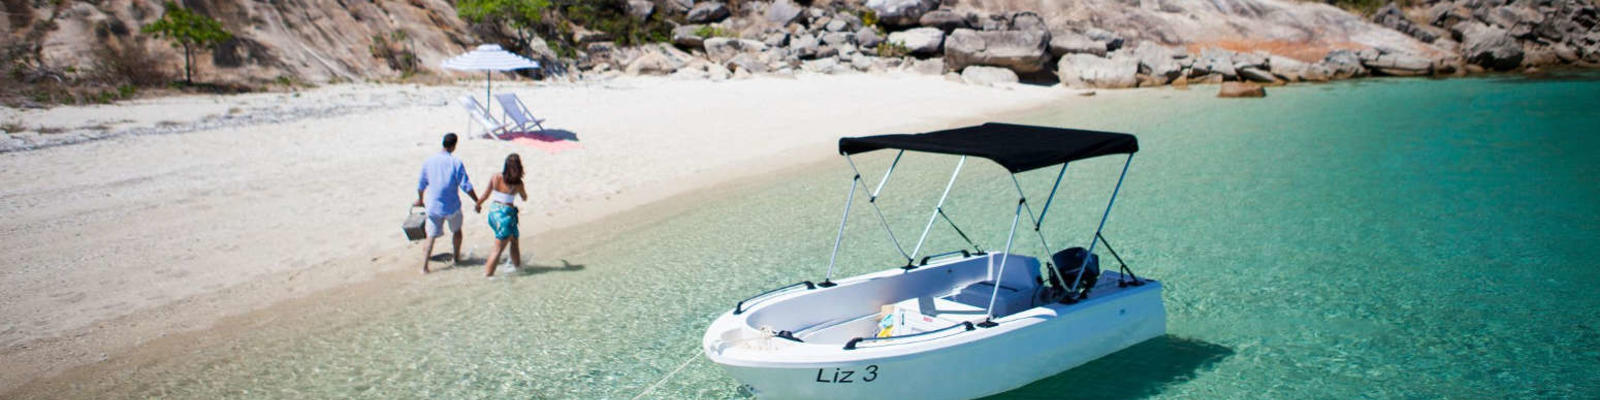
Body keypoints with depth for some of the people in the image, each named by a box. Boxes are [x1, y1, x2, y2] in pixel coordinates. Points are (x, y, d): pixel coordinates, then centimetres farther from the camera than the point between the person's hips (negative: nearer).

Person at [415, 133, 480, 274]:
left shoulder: (429, 161, 0)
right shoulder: (456, 162, -11)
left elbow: (421, 184, 10)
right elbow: (466, 186, -12)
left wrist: (420, 199, 28)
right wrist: (478, 201, -3)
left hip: (433, 206, 2)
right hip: (452, 206, -2)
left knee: (431, 236, 7)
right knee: (456, 230, 23)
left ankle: (424, 266, -1)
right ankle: (457, 256, 37)